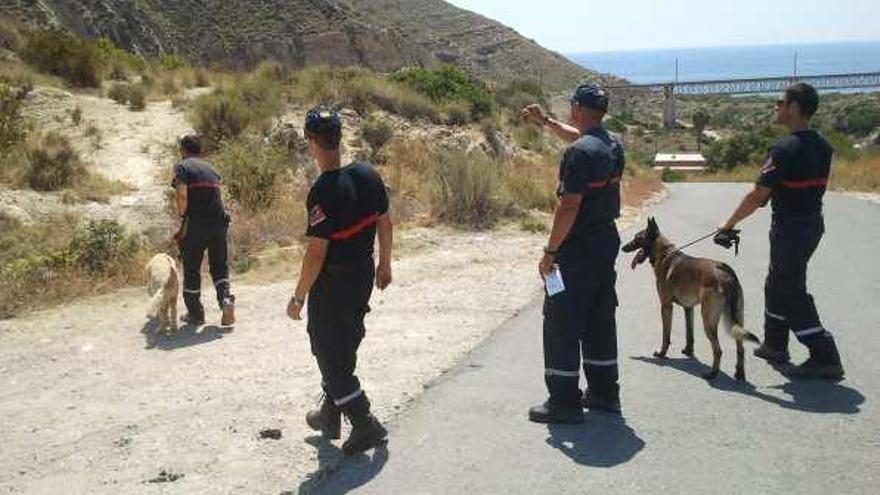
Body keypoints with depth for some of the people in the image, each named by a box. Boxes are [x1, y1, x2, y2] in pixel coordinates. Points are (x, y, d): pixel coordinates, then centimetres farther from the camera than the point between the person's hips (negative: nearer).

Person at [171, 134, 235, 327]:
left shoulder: (182, 167, -2)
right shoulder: (210, 167, 16)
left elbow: (182, 196, -16)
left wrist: (183, 220, -6)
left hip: (196, 224, -4)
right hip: (218, 222, 5)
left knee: (191, 269, 10)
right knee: (219, 266, 16)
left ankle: (195, 314, 17)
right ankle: (226, 299, -9)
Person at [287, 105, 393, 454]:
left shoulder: (323, 191, -24)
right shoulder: (368, 174, -2)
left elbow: (317, 251, -23)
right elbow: (385, 223, 7)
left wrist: (299, 297, -13)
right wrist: (385, 264, 20)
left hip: (332, 284, -8)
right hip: (363, 276, 8)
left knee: (330, 356, 6)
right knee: (344, 349, 21)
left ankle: (366, 425, 6)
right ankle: (330, 415, 36)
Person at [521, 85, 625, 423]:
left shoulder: (579, 153, -19)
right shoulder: (612, 145, 8)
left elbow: (569, 207, -23)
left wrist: (550, 251, -18)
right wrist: (545, 121, 38)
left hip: (578, 249, -9)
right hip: (607, 242, 9)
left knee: (562, 325, -1)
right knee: (601, 321, 17)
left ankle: (564, 402, 3)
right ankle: (604, 393, 26)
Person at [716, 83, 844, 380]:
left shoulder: (785, 150, -22)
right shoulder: (823, 147, 5)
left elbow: (757, 197, -22)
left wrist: (728, 225, -13)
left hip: (790, 228, -9)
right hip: (814, 223, 9)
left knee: (792, 294, 0)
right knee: (777, 285, 22)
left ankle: (825, 358, 0)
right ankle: (775, 345, 33)